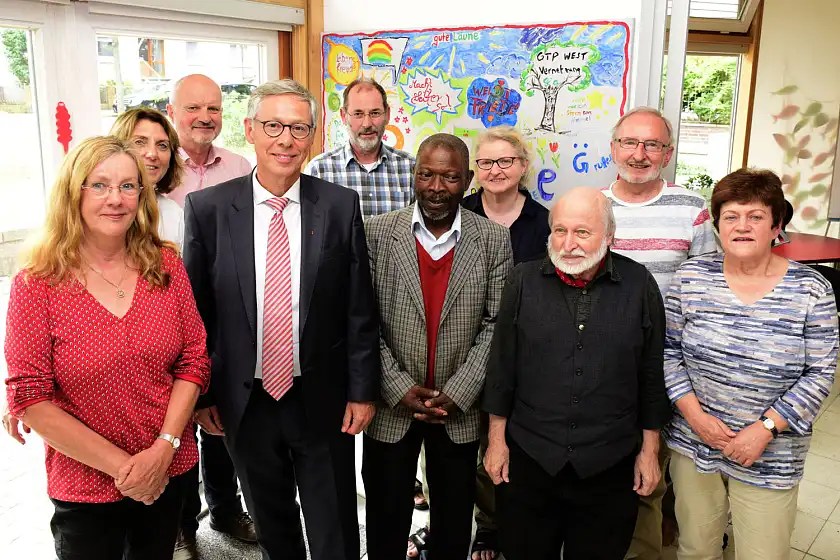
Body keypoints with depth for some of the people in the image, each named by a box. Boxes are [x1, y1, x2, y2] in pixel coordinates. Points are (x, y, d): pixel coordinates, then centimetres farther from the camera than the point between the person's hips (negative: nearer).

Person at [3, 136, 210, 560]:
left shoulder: (166, 265, -5)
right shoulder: (37, 285, -12)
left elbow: (194, 360, -3)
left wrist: (164, 448, -13)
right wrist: (121, 465, -15)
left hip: (169, 474, 3)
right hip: (84, 488, -2)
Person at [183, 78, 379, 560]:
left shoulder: (341, 205, -7)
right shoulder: (207, 208, -6)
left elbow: (360, 308, -3)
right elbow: (195, 309, 1)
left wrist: (362, 391, -3)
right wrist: (200, 395, 3)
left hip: (323, 402, -1)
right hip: (244, 403, 1)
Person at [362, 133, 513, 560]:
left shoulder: (494, 240, -4)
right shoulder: (377, 232, -6)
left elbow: (495, 325, -5)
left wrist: (456, 394, -12)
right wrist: (398, 388, -12)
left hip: (459, 410, 1)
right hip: (390, 406, 0)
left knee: (453, 523, 17)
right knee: (386, 517, 16)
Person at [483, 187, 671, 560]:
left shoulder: (639, 285, -5)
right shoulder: (523, 281, -3)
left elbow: (653, 373, 2)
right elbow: (502, 365, 2)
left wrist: (649, 449, 4)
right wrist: (497, 439, 3)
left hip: (610, 467, 0)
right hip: (529, 458, 1)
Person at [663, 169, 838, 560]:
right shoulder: (691, 277, -4)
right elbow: (668, 350, 0)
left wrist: (765, 428, -14)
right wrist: (693, 414, -10)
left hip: (771, 459, -1)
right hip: (693, 444, 2)